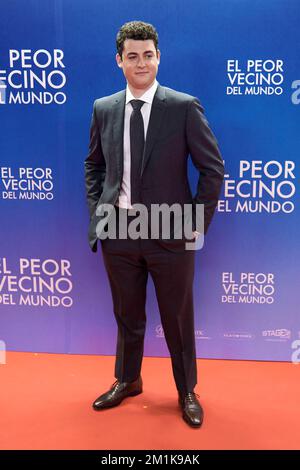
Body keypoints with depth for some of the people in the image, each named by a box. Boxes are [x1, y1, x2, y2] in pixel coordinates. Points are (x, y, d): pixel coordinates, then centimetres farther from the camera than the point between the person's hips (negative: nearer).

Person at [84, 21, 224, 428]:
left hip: (170, 231, -3)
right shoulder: (103, 109, 4)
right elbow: (94, 165, 15)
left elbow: (213, 168, -4)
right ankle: (127, 380, 41)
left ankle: (187, 391, 33)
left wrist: (199, 221, -7)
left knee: (178, 318, 11)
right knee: (127, 315, 18)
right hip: (118, 230, 3)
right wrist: (97, 211, 6)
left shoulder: (185, 107, -7)